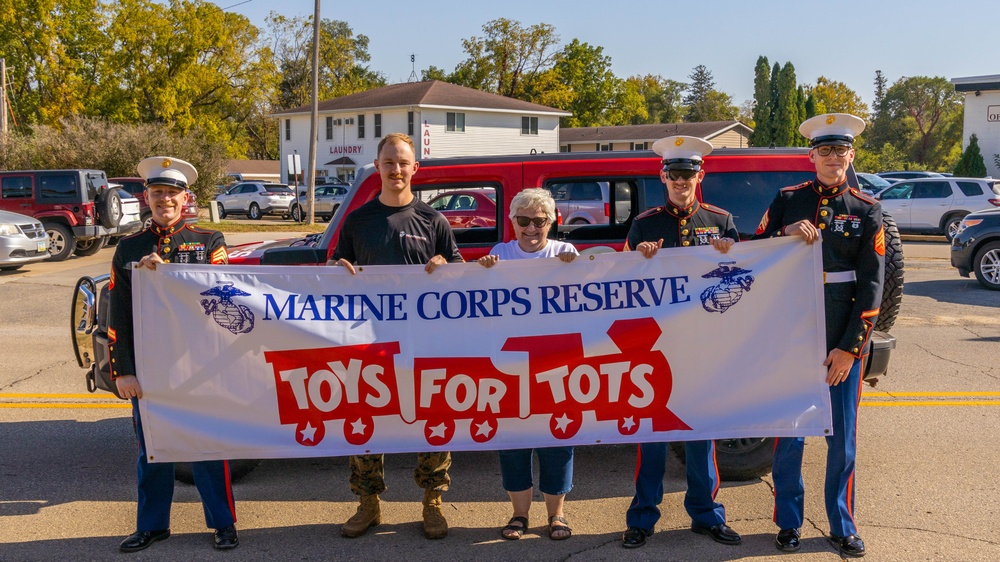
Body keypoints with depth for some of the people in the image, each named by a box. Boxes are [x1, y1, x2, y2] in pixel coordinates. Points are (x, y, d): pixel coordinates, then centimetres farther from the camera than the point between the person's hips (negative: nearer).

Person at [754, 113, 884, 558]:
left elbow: (872, 285, -1)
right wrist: (786, 235, -17)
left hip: (843, 344, 0)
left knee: (843, 438, 8)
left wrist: (849, 348, -8)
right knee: (790, 436, 6)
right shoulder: (787, 200, 4)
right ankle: (788, 523, 21)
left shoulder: (867, 212, 3)